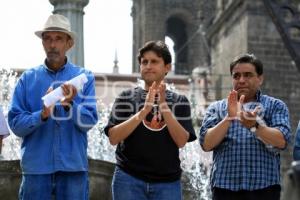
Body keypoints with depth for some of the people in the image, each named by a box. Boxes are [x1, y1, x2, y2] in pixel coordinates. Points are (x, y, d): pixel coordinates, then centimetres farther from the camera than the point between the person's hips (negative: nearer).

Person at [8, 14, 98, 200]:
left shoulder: (84, 77, 5)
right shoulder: (28, 78, 5)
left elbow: (89, 122, -4)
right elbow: (15, 123, -1)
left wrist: (70, 105, -21)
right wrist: (42, 116, -18)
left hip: (73, 166, 0)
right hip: (36, 166, 0)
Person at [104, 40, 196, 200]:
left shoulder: (179, 102, 7)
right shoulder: (126, 98, 5)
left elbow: (181, 141, -5)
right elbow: (113, 138, -7)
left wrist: (164, 106, -17)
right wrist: (144, 111, -18)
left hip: (167, 182, 1)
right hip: (129, 180, -1)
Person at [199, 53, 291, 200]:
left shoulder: (275, 106, 8)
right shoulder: (216, 108, 11)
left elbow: (281, 141, -7)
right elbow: (206, 144, -2)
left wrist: (254, 126, -23)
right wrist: (229, 118, -14)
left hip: (263, 187, -1)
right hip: (225, 186, 1)